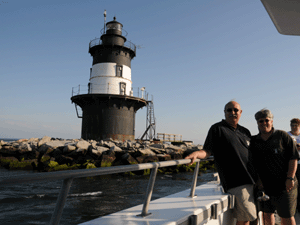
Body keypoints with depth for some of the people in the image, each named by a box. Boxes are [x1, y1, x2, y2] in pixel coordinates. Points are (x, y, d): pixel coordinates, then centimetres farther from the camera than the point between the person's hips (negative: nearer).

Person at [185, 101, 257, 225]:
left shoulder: (245, 132, 17)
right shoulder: (217, 129, -1)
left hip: (251, 181, 6)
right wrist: (196, 153, -28)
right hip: (236, 182, -6)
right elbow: (207, 151, -7)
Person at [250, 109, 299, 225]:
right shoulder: (254, 141, 8)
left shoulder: (282, 136, -1)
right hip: (264, 186, 3)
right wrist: (257, 179, 1)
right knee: (267, 214, 14)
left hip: (284, 185, -3)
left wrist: (290, 178, -11)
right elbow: (252, 163, 10)